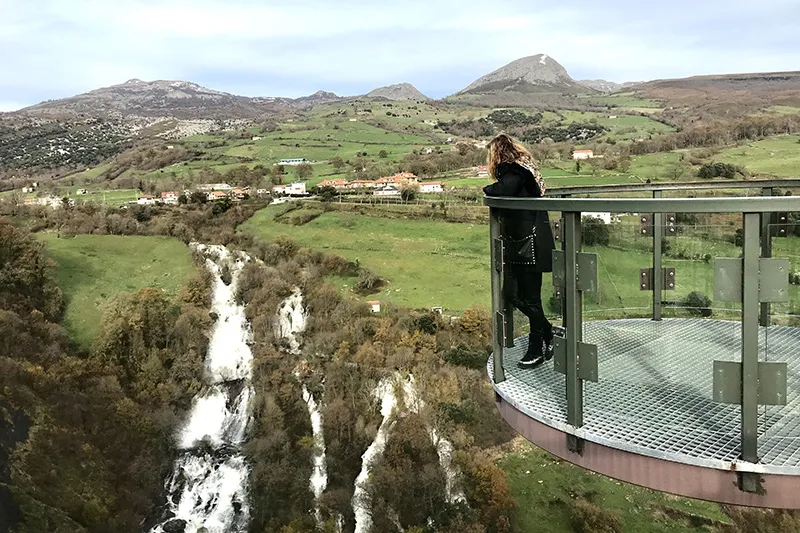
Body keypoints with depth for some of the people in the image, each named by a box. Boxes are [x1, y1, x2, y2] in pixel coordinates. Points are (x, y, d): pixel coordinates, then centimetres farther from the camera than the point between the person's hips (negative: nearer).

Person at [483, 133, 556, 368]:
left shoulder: (513, 170, -14)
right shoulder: (521, 168, 16)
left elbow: (504, 190, -30)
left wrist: (488, 189, -11)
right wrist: (494, 190, 1)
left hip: (529, 245, -9)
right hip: (520, 243, 9)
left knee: (529, 296, 0)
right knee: (513, 293, 12)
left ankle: (537, 349, 13)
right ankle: (546, 332, 26)